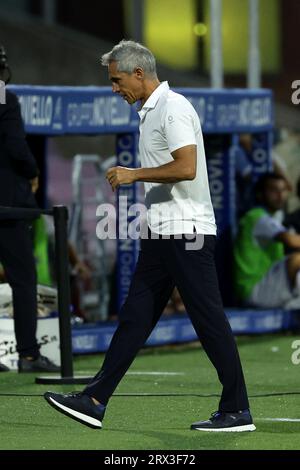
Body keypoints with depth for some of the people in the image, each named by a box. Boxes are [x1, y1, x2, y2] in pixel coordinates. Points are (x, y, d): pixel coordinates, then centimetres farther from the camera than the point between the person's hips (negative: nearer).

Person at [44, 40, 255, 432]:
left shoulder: (173, 108, -14)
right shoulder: (150, 112, 17)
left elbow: (186, 168, -24)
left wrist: (134, 174, -15)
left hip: (186, 231, -10)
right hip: (162, 234, 10)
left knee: (209, 319, -6)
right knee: (134, 316, 8)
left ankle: (237, 411, -1)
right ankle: (95, 402, 8)